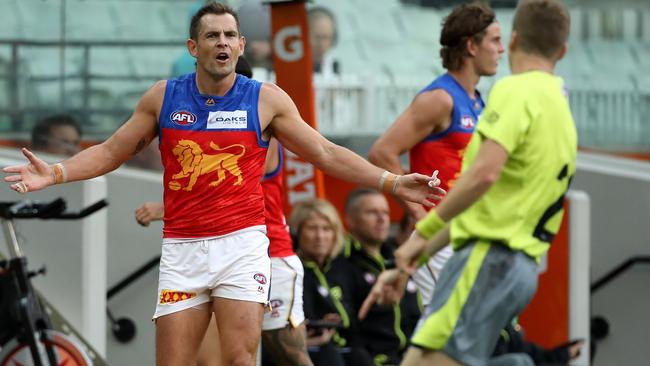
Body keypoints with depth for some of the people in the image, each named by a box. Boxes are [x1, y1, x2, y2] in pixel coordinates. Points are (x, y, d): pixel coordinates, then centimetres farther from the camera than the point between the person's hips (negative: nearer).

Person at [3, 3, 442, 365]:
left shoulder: (266, 99, 2)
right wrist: (55, 173, -2)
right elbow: (111, 152, 13)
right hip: (182, 248, 2)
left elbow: (327, 154, 7)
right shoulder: (163, 97, 5)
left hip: (242, 244, -2)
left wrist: (392, 182, 0)